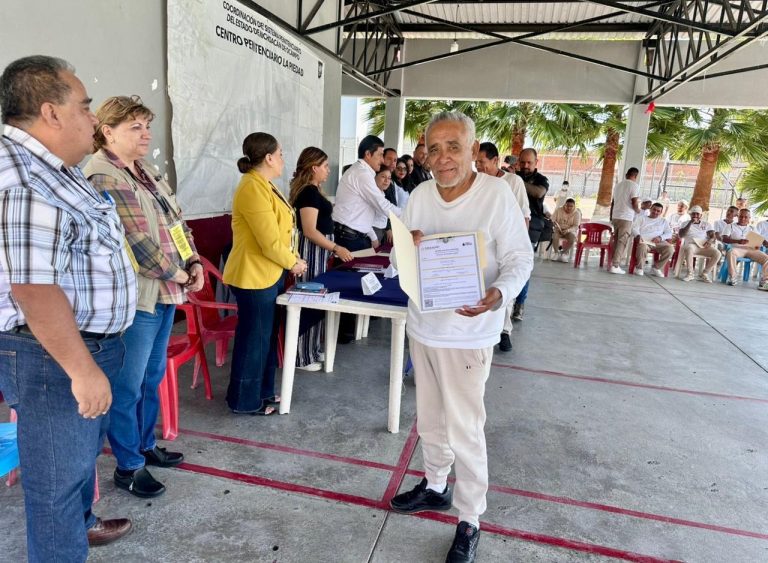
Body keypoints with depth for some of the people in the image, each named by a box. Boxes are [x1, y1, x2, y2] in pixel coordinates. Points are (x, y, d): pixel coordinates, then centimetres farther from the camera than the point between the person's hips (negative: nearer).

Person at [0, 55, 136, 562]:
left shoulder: (54, 170, 10)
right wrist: (82, 370, -24)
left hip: (86, 345, 11)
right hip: (52, 357, -11)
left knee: (84, 451, 28)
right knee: (58, 476, 7)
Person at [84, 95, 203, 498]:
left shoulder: (145, 172, 14)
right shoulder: (102, 178, -15)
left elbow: (176, 222, 16)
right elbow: (137, 242, -22)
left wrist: (194, 262, 1)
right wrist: (179, 275, -12)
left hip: (163, 294, 9)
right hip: (135, 298, -9)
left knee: (152, 377, 20)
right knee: (127, 386, 4)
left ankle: (146, 445, 36)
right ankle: (128, 467, 19)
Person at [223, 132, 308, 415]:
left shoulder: (263, 185, 13)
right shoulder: (253, 189, -21)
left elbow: (279, 231, 16)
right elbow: (270, 242, -24)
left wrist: (292, 259, 4)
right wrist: (293, 263, -9)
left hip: (269, 273, 10)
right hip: (254, 275, -10)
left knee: (267, 335, 18)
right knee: (253, 339, 2)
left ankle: (263, 390, 33)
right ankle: (245, 401, 17)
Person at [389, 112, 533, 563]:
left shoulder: (497, 195, -15)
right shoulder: (420, 196, 0)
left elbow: (520, 258, -13)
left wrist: (499, 294, -33)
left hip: (467, 333, -5)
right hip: (423, 326, 6)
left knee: (464, 430, 4)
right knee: (430, 418, 22)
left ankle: (470, 520, 24)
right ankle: (436, 486, 45)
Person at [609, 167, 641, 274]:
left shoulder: (618, 185, 15)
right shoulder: (634, 185, -7)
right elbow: (634, 203, -14)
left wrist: (611, 217, 24)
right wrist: (638, 211, 7)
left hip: (615, 216, 7)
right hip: (626, 217, -7)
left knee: (616, 241, 12)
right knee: (622, 242, -4)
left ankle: (613, 263, 11)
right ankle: (615, 266, -8)